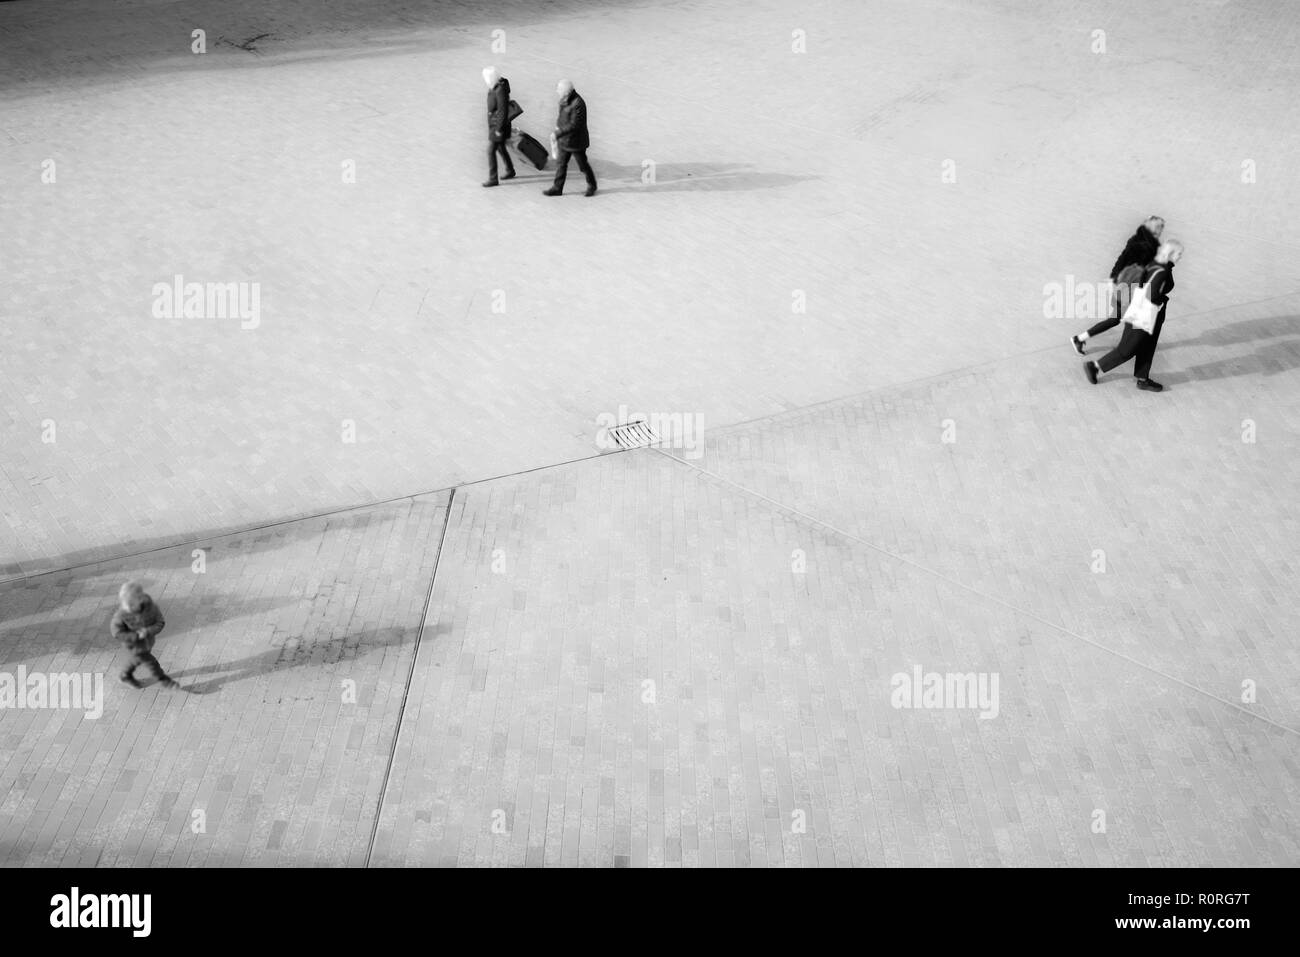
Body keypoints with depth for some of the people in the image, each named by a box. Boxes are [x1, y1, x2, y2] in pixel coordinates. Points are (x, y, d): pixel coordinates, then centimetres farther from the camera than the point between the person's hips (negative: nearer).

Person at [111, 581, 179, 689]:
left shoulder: (150, 607, -27)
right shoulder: (121, 615, -32)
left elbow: (160, 623, -19)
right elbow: (117, 633, -23)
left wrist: (148, 631, -37)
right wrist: (136, 636, -33)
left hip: (148, 642, 4)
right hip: (135, 646, -4)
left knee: (136, 659, 29)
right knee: (151, 663, 9)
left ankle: (125, 676, 57)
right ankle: (164, 680, 34)